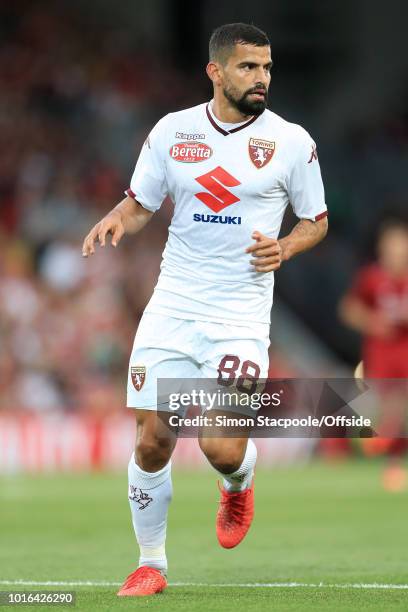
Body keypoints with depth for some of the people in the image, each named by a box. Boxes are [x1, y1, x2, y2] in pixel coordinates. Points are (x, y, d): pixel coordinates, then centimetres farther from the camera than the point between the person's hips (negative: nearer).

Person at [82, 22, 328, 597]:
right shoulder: (172, 130, 4)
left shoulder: (291, 141, -1)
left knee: (223, 449, -13)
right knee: (152, 443, -1)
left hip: (241, 316, -2)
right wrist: (115, 220, -8)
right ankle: (151, 566, 18)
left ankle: (239, 487, 25)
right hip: (172, 308, 2)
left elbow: (317, 220, 9)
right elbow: (140, 203, 15)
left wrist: (284, 249, -11)